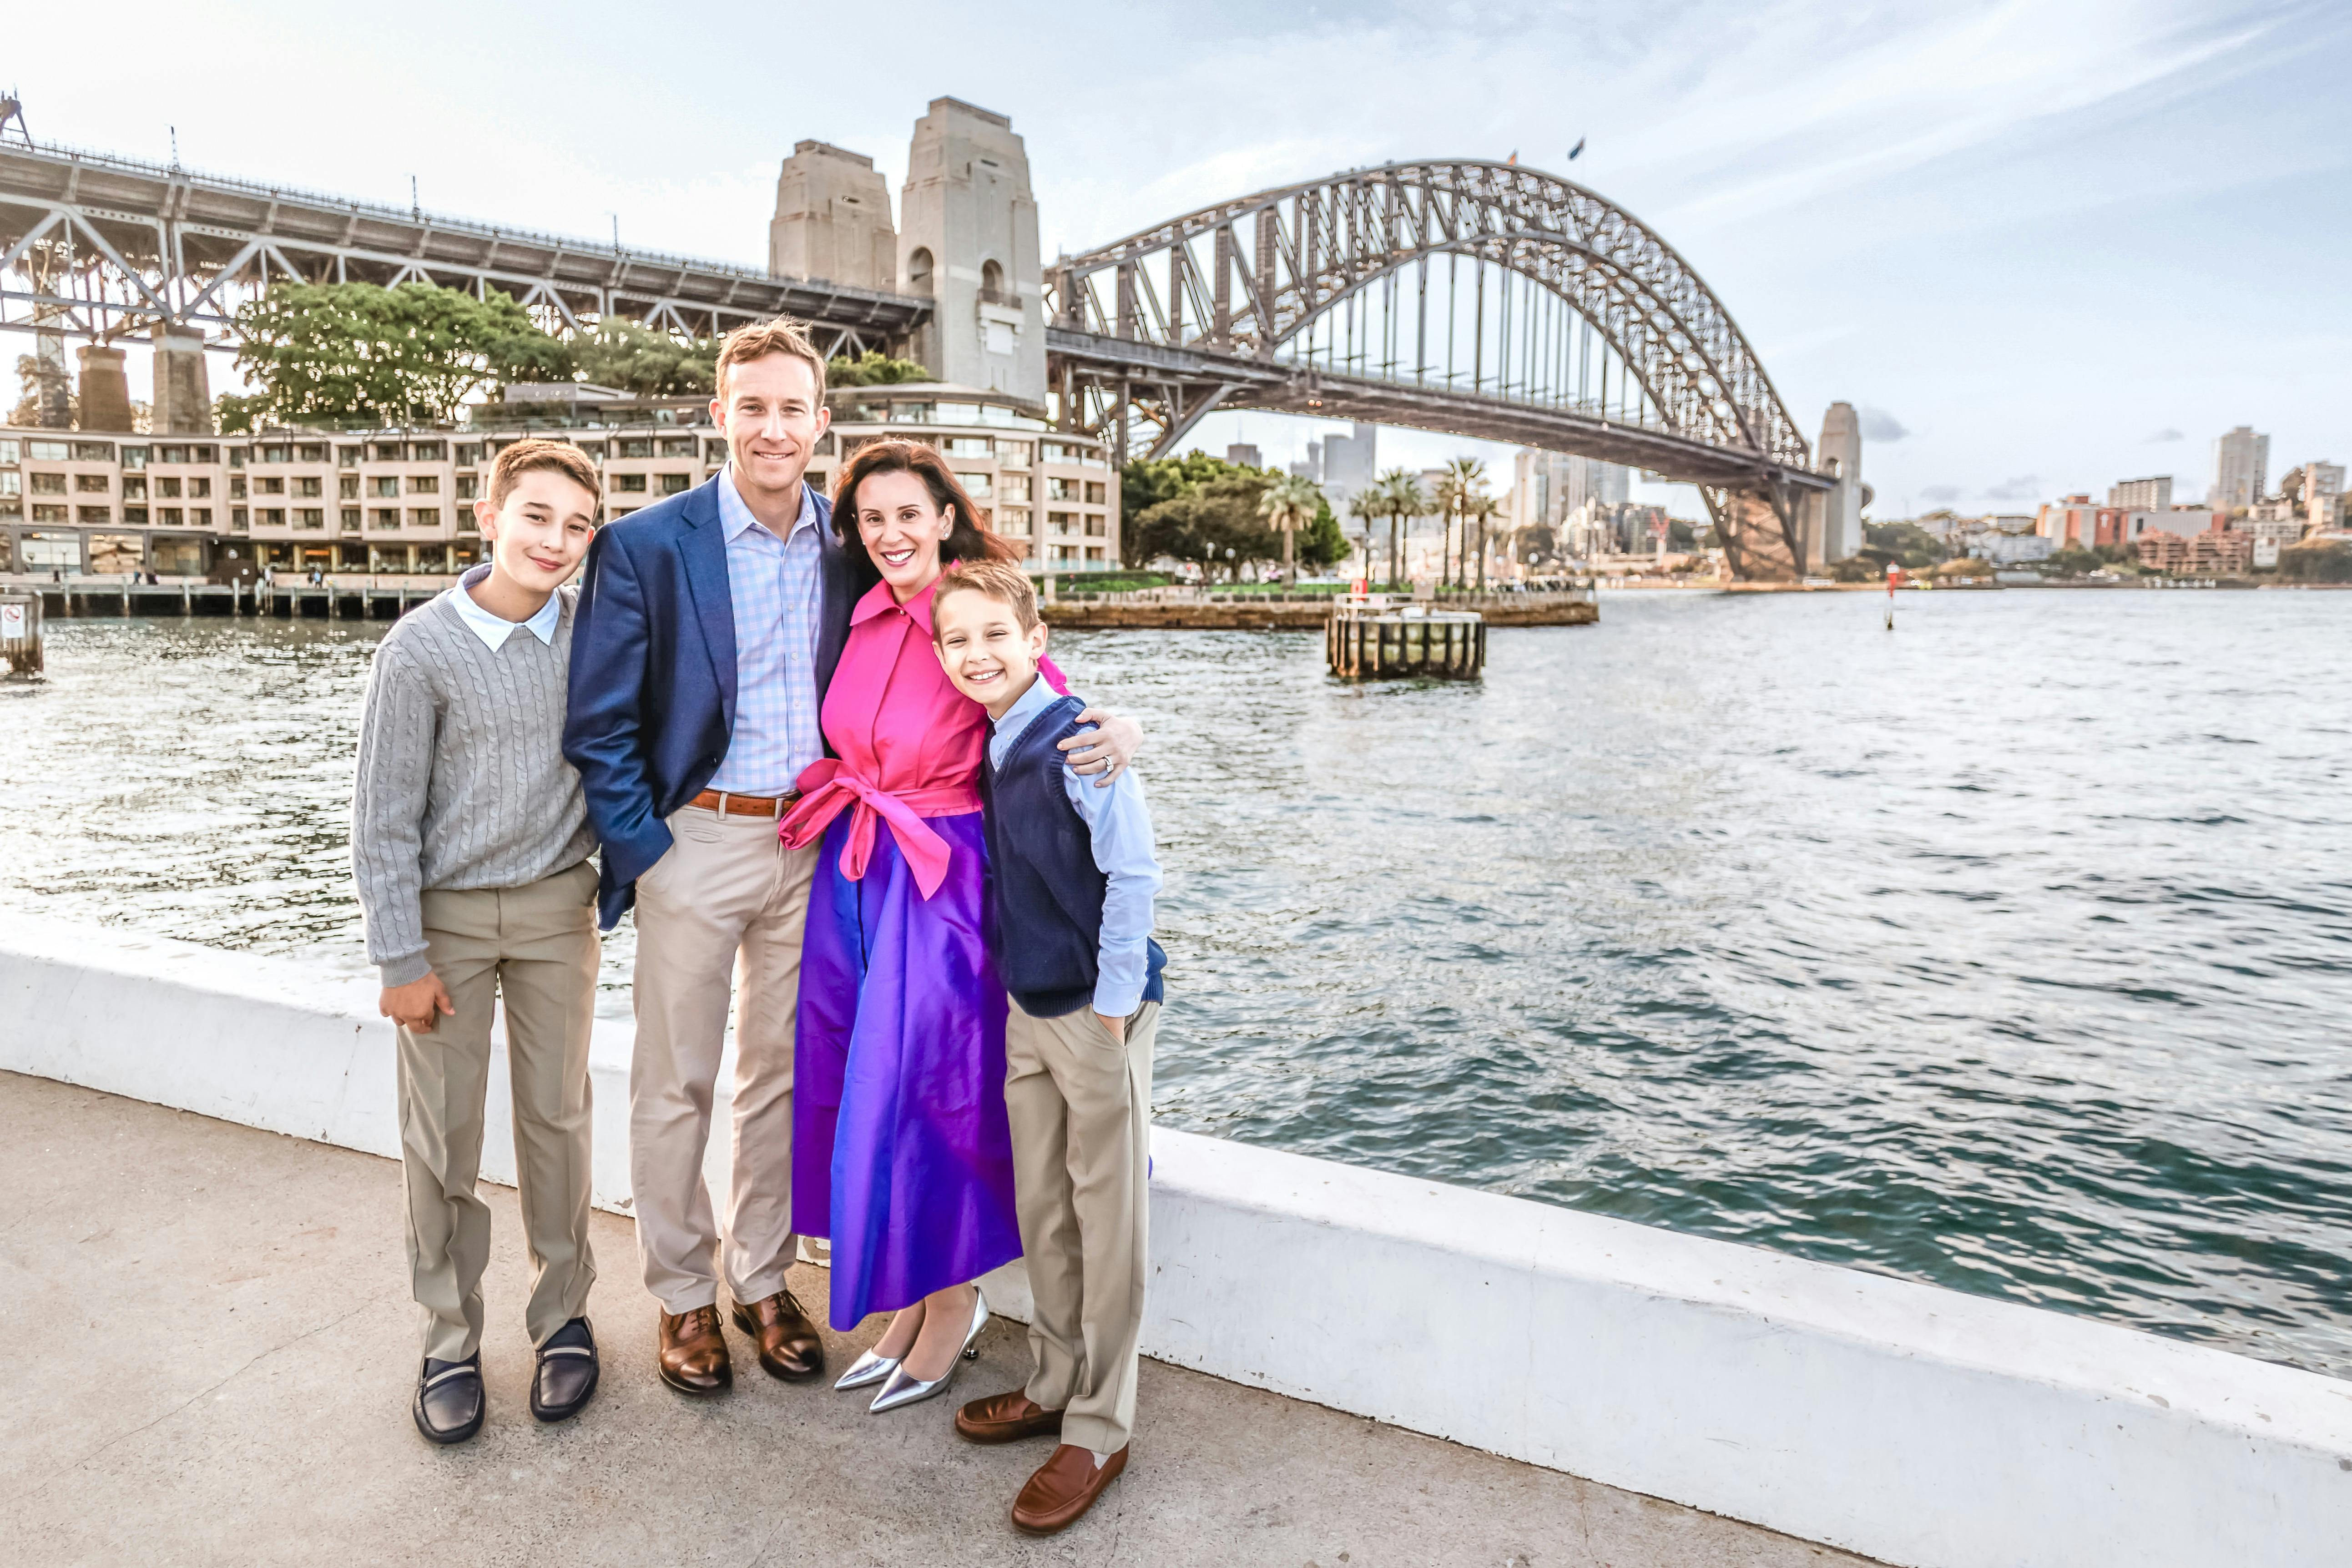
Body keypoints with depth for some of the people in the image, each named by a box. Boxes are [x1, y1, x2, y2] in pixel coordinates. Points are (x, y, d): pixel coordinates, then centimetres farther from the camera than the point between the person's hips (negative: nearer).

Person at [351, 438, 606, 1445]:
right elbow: (385, 817, -9)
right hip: (447, 911, -2)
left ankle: (563, 1315, 26)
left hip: (556, 904, 2)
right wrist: (400, 958, -9)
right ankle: (450, 1338, 24)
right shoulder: (422, 648, -13)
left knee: (556, 1117, 10)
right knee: (441, 1133, 7)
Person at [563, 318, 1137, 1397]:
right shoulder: (646, 546, -7)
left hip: (814, 845, 3)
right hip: (695, 840, -2)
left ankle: (763, 1279, 33)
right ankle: (682, 1297, 29)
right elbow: (598, 723, -5)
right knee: (675, 1084, 9)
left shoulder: (853, 545, 2)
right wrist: (644, 852, -11)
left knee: (780, 1074, 15)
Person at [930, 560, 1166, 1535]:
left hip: (1099, 1012, -8)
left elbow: (1133, 875, -18)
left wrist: (1112, 1009, -16)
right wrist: (1025, 995, 13)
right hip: (1028, 1011, 8)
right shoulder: (992, 749, 6)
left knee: (1106, 1221, 5)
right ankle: (1054, 1385, 36)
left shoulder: (1076, 742, -18)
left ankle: (1098, 1432, 20)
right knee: (1040, 1208, 18)